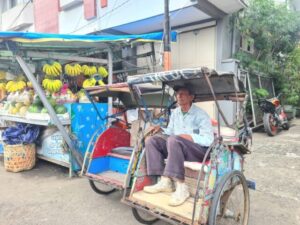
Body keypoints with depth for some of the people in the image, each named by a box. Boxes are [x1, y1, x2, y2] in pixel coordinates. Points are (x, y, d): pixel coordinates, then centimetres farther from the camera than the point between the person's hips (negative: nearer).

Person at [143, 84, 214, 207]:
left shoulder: (200, 114, -9)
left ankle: (181, 187, -31)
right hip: (178, 147, 7)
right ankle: (164, 181, -16)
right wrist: (161, 129, 0)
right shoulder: (175, 112, 11)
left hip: (199, 151, -7)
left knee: (174, 140, -36)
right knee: (151, 140, -9)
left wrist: (189, 137, -23)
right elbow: (171, 132, 19)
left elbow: (208, 140, -15)